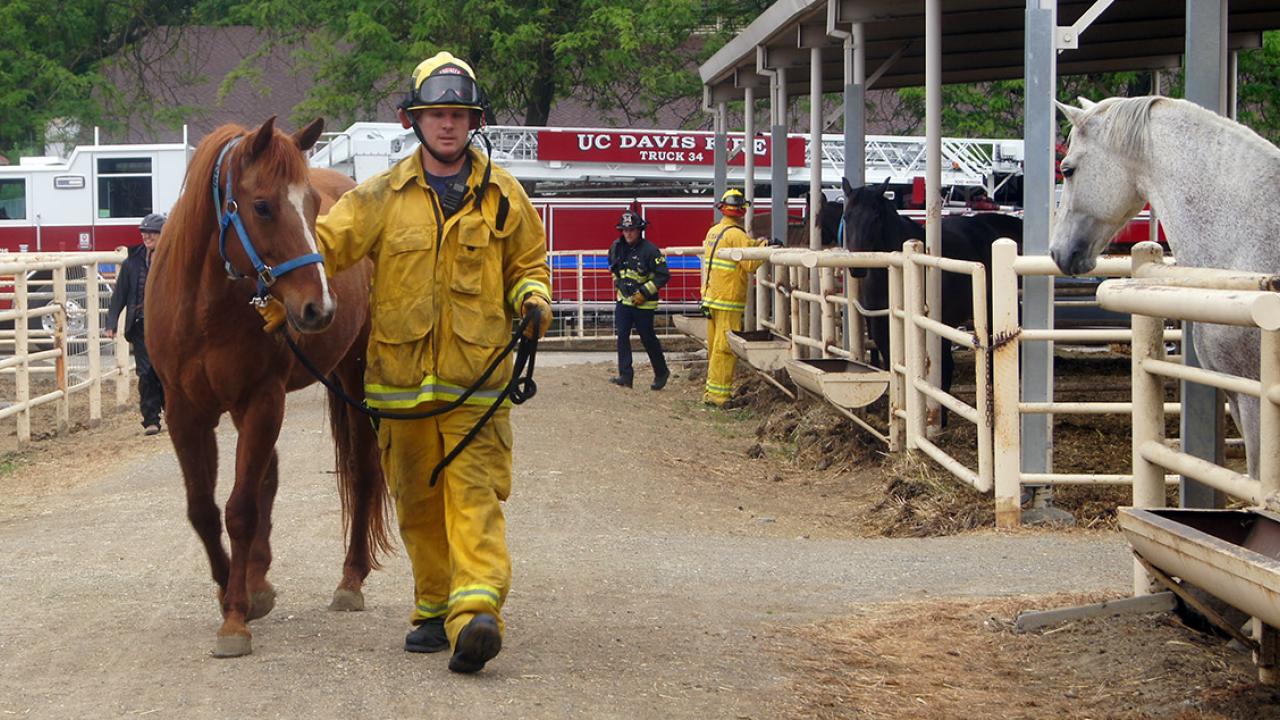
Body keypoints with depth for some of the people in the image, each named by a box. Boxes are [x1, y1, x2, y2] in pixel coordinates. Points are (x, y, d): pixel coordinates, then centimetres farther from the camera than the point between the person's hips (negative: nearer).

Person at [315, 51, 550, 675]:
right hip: (400, 373, 2)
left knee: (474, 492, -13)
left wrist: (534, 298, -4)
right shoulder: (382, 196, 5)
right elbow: (325, 244, -2)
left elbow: (527, 262, 17)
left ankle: (476, 613, -24)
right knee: (417, 500, 10)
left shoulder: (502, 195, 7)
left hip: (476, 373, -2)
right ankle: (433, 610, 22)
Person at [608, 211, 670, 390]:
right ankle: (625, 375, -7)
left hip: (643, 303, -5)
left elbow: (663, 275, -16)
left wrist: (644, 292, -18)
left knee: (648, 338, 5)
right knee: (622, 335, -6)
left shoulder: (649, 250, -16)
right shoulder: (617, 247, 2)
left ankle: (661, 373, 23)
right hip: (624, 299, 5)